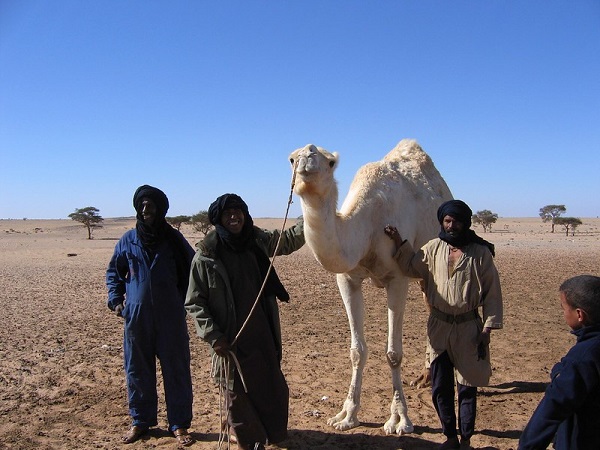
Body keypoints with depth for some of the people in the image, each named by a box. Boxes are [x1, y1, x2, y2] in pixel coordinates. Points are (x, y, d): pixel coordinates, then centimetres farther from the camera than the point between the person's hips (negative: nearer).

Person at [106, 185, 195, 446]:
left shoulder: (174, 239, 1)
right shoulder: (128, 240, 4)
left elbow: (193, 270, 9)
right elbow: (114, 272, 15)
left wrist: (183, 299, 1)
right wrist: (115, 299, 3)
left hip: (171, 317, -1)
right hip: (137, 316, 2)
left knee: (176, 370, 3)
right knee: (137, 370, 10)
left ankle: (179, 424, 15)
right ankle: (140, 421, 27)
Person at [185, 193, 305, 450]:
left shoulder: (258, 240, 0)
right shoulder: (205, 256, -11)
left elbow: (288, 240, 15)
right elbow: (194, 302, -8)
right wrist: (212, 336, -15)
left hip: (263, 332, 4)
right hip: (230, 339, -4)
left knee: (273, 385, 13)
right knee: (238, 392, 7)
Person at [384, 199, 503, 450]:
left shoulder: (480, 253, -7)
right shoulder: (433, 248, 2)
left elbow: (492, 293, -4)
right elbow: (412, 267, 15)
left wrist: (488, 328, -7)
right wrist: (399, 243, 3)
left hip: (468, 328, -3)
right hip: (438, 327, 3)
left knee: (467, 387, 8)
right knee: (440, 387, 10)